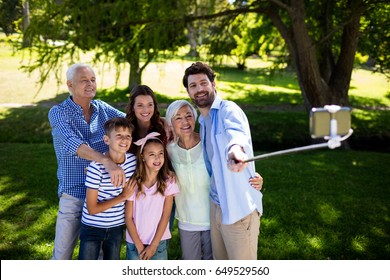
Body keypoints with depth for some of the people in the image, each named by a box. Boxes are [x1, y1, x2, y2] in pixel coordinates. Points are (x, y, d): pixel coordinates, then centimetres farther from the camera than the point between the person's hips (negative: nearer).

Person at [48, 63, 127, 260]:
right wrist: (107, 161, -43)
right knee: (62, 253, 8)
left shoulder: (102, 109, 3)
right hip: (73, 195, -3)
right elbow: (73, 143, -27)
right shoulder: (58, 113, -11)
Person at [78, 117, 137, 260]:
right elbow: (92, 209, -20)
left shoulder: (133, 160, -7)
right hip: (92, 227, -4)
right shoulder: (96, 167, -23)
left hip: (116, 227, 5)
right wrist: (123, 196, -17)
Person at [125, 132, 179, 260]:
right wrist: (139, 246, -7)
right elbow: (128, 217, -3)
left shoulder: (168, 182, -6)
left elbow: (165, 216, -6)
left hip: (159, 243, 0)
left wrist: (153, 246, -8)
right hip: (134, 243, 0)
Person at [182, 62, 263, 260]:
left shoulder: (227, 110, -14)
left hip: (239, 208, -8)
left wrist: (236, 149, -63)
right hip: (216, 205, 8)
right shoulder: (202, 121, 13)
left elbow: (236, 130, -38)